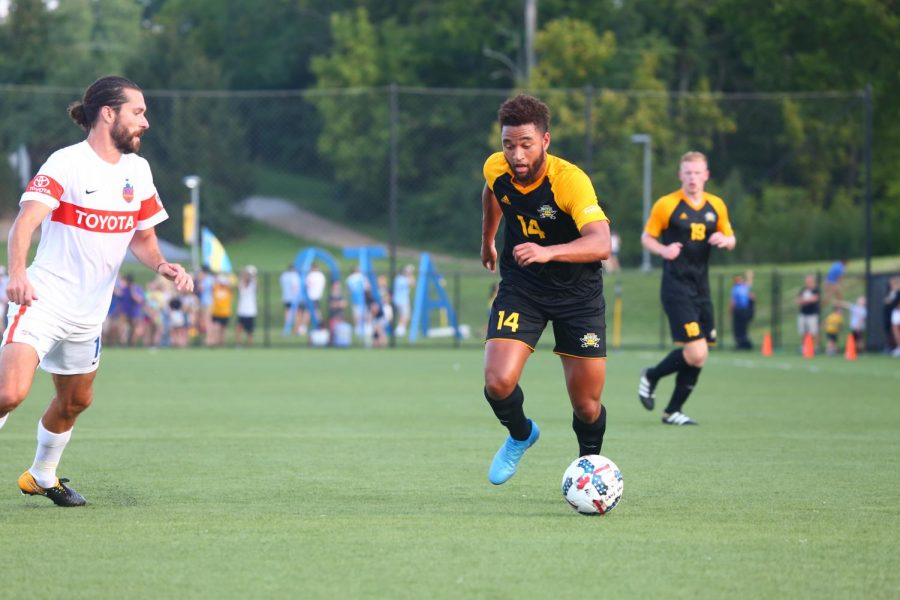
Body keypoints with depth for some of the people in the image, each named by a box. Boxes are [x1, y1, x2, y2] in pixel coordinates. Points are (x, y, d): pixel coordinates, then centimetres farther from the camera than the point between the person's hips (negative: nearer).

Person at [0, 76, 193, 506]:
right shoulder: (66, 163, -14)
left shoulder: (137, 170, 7)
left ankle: (42, 476, 42)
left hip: (89, 312, 7)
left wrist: (162, 265, -4)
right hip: (42, 303, -7)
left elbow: (142, 236, 18)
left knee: (75, 401, 20)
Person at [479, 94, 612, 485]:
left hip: (577, 292, -3)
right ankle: (521, 435, 16)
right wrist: (487, 240, 29)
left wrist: (548, 252, -57)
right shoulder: (496, 169, -13)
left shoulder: (570, 181, -28)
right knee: (498, 383, -18)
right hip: (520, 287, 3)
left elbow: (600, 244, -42)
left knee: (587, 406, -1)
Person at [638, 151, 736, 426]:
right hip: (676, 287, -6)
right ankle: (651, 377, 11)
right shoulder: (666, 205, -6)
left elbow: (730, 239, 18)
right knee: (696, 353, -16)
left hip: (701, 287, 6)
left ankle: (673, 411, 20)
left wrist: (725, 240, -6)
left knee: (699, 356, 6)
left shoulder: (716, 206, 8)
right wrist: (664, 250, -19)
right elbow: (646, 237, 1)